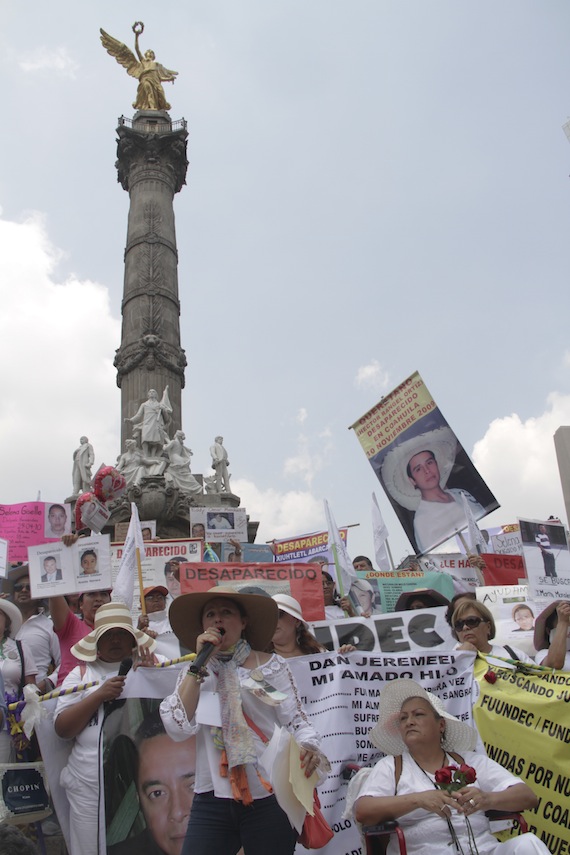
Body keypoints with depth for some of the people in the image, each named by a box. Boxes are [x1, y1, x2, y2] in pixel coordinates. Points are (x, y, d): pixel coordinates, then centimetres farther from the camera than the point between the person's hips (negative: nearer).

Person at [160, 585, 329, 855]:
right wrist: (199, 664, -8)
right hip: (212, 798, 2)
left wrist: (309, 748, -24)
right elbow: (178, 728, -6)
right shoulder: (193, 671, 8)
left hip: (268, 797, -2)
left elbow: (296, 721, -3)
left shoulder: (271, 665, 1)